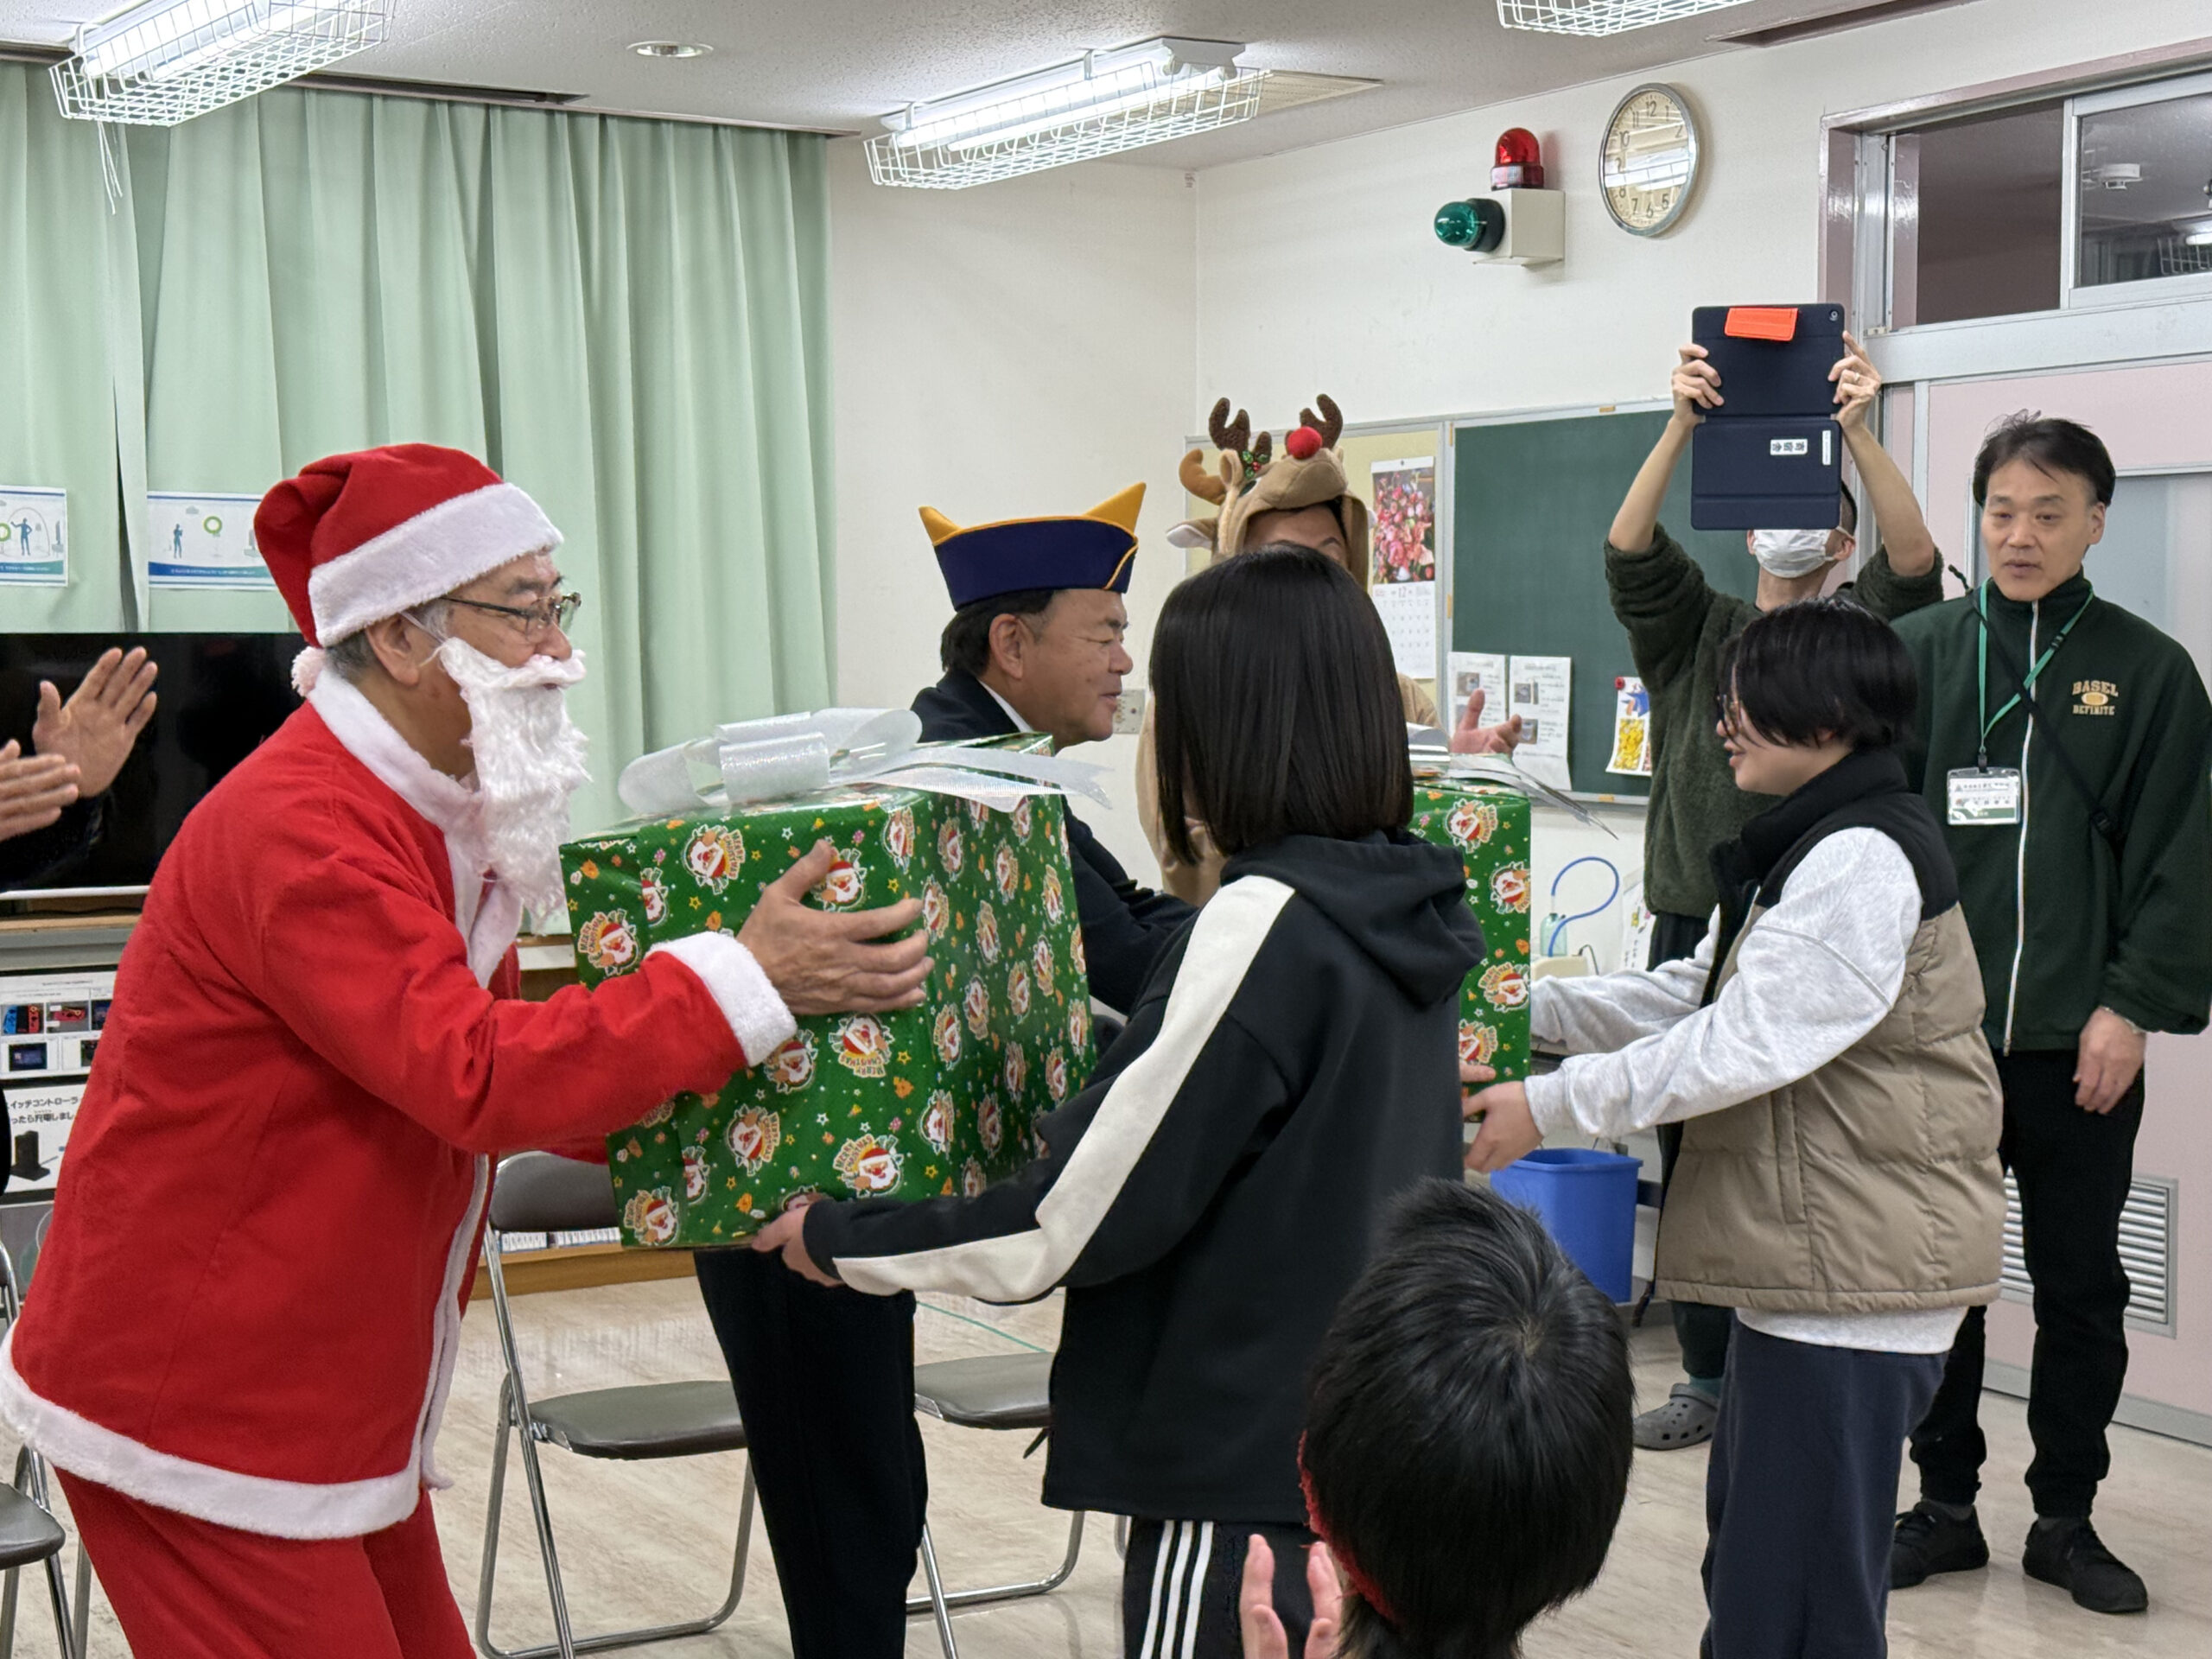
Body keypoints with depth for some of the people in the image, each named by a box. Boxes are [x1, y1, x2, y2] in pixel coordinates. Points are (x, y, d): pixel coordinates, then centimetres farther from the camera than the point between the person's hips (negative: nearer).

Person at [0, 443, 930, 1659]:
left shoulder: (437, 811, 9)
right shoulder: (299, 832, -23)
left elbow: (502, 1059, 10)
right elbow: (480, 1078, -31)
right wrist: (743, 981, -29)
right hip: (197, 1407, -9)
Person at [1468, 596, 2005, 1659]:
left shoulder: (1864, 861, -18)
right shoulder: (1806, 848, 17)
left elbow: (1747, 1043, -23)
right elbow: (1694, 996, 17)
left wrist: (1551, 1105, -19)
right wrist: (1533, 1007, 6)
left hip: (1859, 1272, -11)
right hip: (1807, 1261, 11)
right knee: (1747, 1554, 19)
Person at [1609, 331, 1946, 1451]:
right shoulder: (1697, 631, 12)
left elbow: (1915, 563, -14)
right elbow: (1629, 549, -6)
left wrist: (1858, 433, -26)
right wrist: (1683, 426, -20)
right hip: (1695, 928, 3)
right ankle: (1708, 1377, 18)